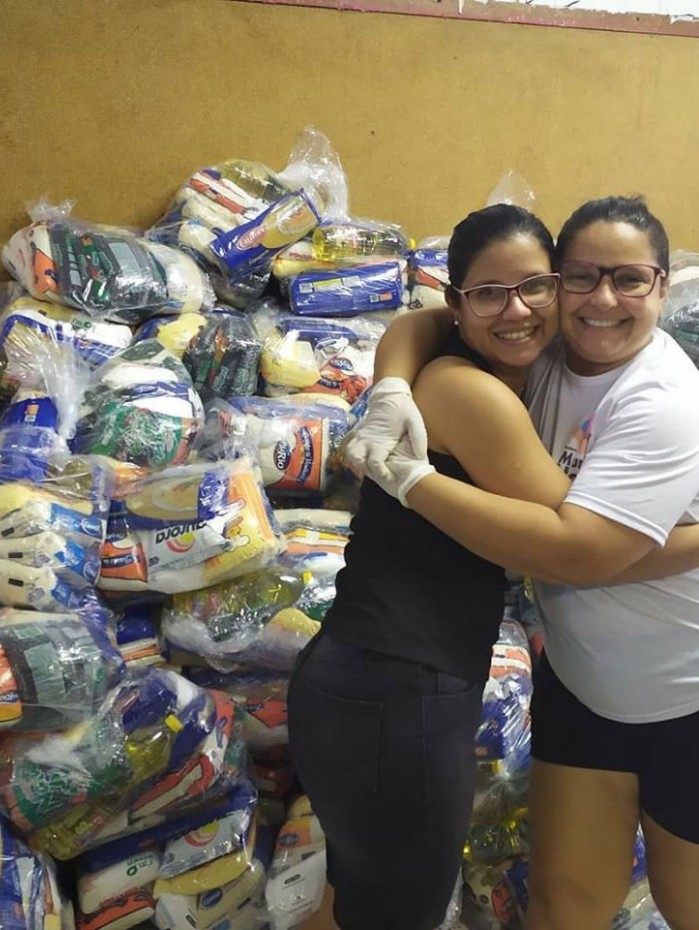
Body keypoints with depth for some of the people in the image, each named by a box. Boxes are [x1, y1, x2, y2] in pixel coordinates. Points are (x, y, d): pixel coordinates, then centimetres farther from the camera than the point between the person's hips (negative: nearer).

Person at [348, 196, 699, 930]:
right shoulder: (544, 351, -7)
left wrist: (410, 480, -34)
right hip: (581, 679, 5)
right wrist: (390, 393, -24)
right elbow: (421, 324, 0)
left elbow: (576, 552, -36)